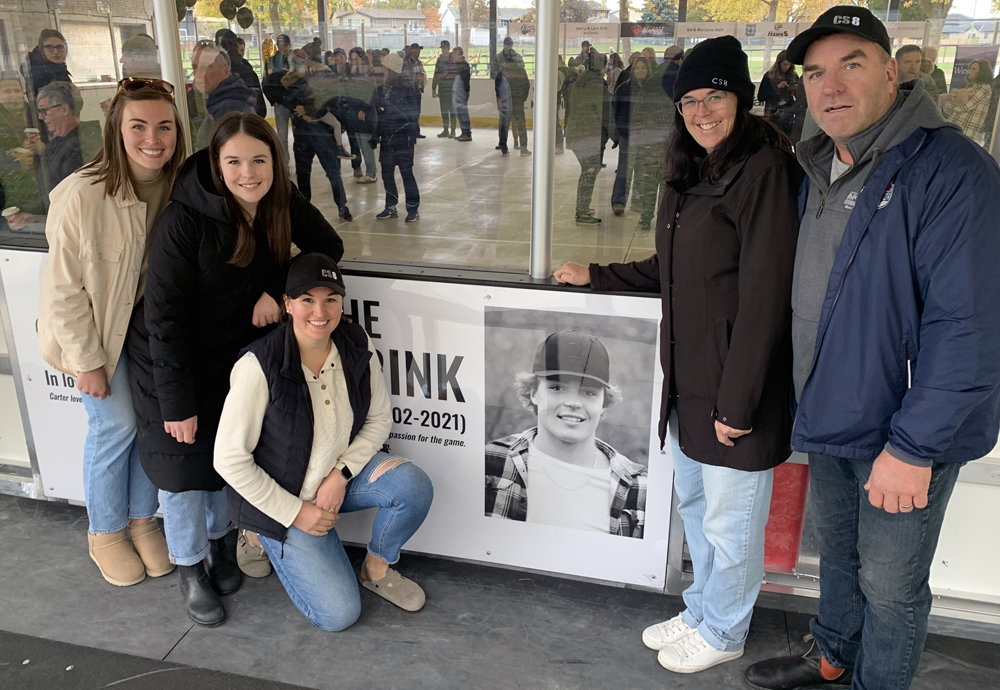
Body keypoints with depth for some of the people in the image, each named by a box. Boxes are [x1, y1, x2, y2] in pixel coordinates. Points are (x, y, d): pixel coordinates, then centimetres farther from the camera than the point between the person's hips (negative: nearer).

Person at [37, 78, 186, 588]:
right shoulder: (82, 197, -28)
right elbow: (65, 289, -20)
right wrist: (87, 361, -16)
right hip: (96, 326, -4)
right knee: (116, 423, 1)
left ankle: (142, 518, 30)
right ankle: (105, 533, 26)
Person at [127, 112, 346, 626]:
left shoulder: (283, 204, -12)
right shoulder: (185, 220, -27)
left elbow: (328, 248, -2)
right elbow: (163, 315, -24)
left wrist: (278, 290, -18)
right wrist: (177, 401, -23)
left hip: (238, 352, 4)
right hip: (175, 358, -4)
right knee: (184, 460, 3)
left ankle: (219, 539, 40)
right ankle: (191, 569, 25)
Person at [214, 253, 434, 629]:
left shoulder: (357, 345, -12)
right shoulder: (259, 366, -26)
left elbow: (379, 419, 0)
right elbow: (229, 459, -20)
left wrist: (341, 474, -14)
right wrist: (295, 512, -15)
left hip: (341, 472, 4)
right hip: (281, 495, -4)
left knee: (414, 486, -24)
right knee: (339, 614, -7)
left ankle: (377, 568, 5)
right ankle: (269, 538, 18)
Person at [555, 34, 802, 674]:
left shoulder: (764, 170, -16)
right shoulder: (690, 174, 12)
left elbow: (763, 297, -20)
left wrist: (737, 401, -20)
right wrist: (598, 275, 21)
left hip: (736, 388, -9)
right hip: (688, 380, 9)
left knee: (729, 522, 9)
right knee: (694, 504, 22)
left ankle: (722, 632, 32)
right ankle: (703, 609, 43)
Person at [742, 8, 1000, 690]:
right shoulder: (821, 170, 7)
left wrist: (913, 447, -23)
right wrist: (809, 401, 13)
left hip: (906, 435, -7)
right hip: (829, 421, 8)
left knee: (889, 586, 10)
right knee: (837, 551, 25)